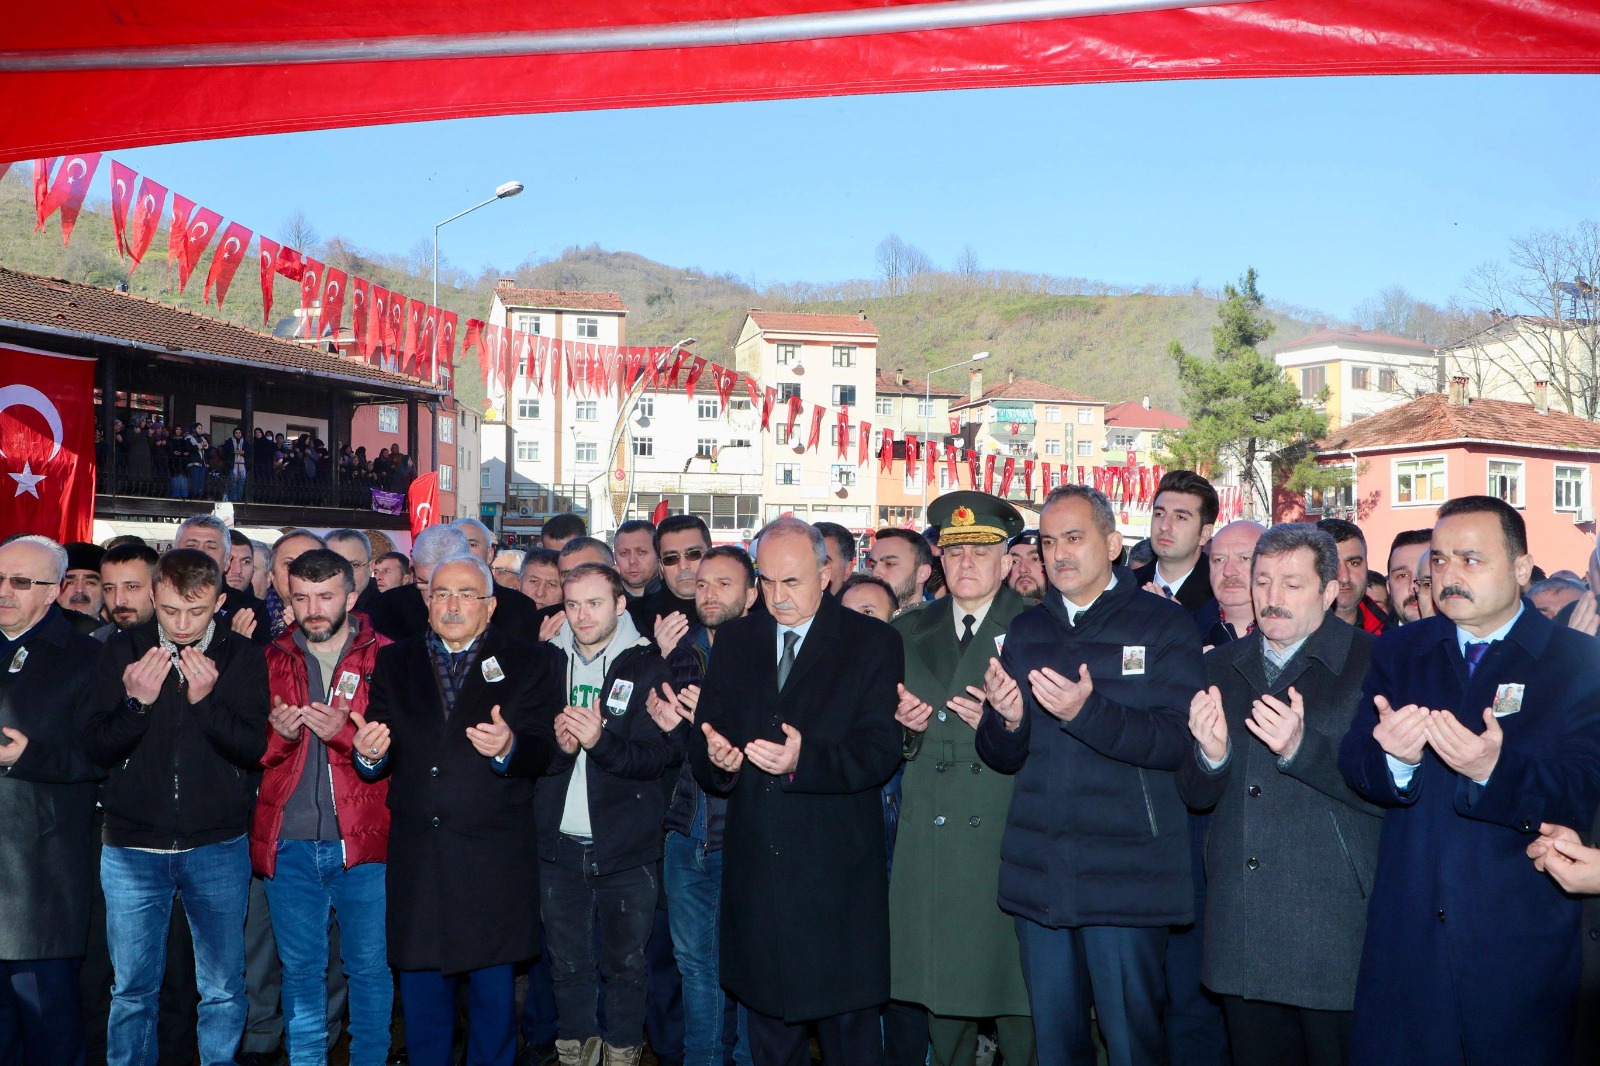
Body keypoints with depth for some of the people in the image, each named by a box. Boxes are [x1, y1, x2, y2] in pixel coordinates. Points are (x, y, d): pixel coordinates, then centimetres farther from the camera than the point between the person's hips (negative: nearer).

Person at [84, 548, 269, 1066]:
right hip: (132, 847, 1)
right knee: (132, 989, 10)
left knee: (223, 989, 7)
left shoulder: (242, 657, -3)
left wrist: (206, 701, -22)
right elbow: (96, 747, -2)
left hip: (218, 847, -1)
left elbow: (254, 749, -8)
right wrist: (136, 703, -20)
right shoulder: (124, 650, 0)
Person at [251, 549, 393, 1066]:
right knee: (300, 967, 12)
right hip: (288, 843, 2)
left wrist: (345, 732, -20)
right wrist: (277, 732, -12)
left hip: (362, 838, -2)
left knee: (369, 965, 4)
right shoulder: (271, 660, 10)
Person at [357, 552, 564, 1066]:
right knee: (421, 993, 11)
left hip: (494, 863, -2)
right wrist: (369, 753, -18)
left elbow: (543, 750, -9)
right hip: (416, 859, 2)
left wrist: (507, 747, -30)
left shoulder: (529, 664, 3)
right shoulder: (394, 663, 12)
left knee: (493, 993, 7)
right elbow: (380, 762, 5)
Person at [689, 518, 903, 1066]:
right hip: (755, 871, 4)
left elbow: (881, 748, -12)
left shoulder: (872, 642, -2)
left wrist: (805, 759, -29)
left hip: (837, 872, -4)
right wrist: (717, 759, -17)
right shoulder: (734, 640, 11)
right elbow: (706, 734, 7)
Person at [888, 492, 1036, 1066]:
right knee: (942, 993, 10)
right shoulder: (911, 630, 14)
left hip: (1008, 840, -3)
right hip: (929, 842, 4)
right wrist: (905, 727, -3)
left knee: (1016, 984, -1)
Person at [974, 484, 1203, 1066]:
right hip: (1037, 871, 5)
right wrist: (1007, 719, -13)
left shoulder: (1165, 624, -1)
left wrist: (1088, 711, -27)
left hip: (1124, 875, -4)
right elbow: (1001, 756, 10)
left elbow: (1176, 741, -13)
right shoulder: (1025, 632, 13)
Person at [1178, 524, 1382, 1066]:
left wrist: (1301, 747, -26)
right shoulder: (1223, 666, 10)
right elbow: (1195, 794, 11)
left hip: (1335, 928, -4)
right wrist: (1211, 755, -11)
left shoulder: (1373, 663, -6)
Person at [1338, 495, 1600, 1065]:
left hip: (1521, 942, -2)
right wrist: (1394, 757, -26)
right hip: (1405, 933, 3)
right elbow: (1353, 765, -3)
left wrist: (1495, 771, -32)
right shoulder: (1399, 651, 7)